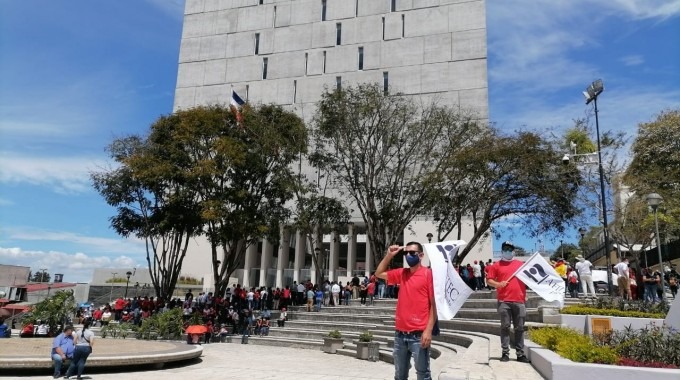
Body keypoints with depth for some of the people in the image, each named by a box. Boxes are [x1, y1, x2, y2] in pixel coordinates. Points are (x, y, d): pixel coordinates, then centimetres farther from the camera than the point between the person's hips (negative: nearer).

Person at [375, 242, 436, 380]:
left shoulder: (428, 274, -7)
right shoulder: (401, 273, 10)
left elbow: (434, 304, -8)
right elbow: (379, 274, 22)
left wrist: (429, 330, -15)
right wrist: (389, 255, 11)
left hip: (418, 334, -6)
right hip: (400, 333, 6)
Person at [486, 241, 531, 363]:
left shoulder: (521, 264, 14)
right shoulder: (496, 265, 8)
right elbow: (489, 280, 4)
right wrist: (497, 284, -13)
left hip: (519, 301, 2)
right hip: (503, 301, -2)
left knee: (520, 328, 5)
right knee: (505, 327, 1)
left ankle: (520, 354, 10)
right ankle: (505, 353, 6)